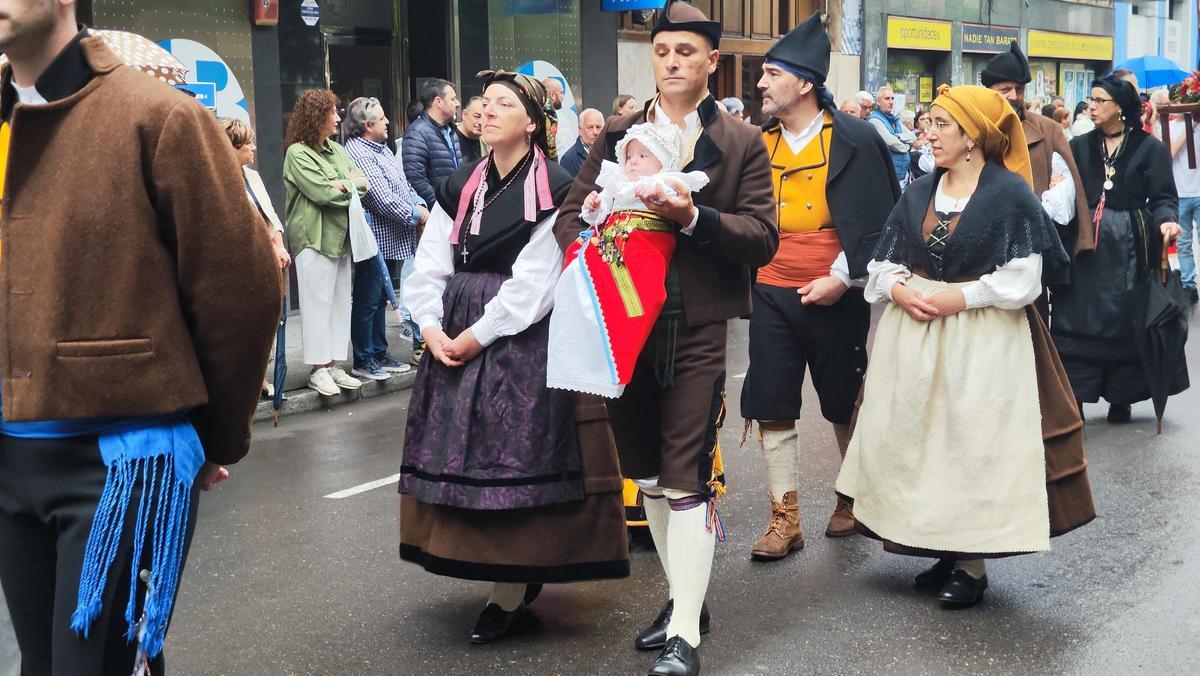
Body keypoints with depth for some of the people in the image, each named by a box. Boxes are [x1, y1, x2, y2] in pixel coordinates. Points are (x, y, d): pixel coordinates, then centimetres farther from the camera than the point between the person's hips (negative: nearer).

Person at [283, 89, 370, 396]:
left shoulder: (336, 149, 16)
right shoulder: (298, 153, -8)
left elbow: (364, 183, 11)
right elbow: (322, 192, -16)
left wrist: (340, 184, -6)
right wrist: (350, 184, -2)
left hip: (340, 237, 8)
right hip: (314, 239, -8)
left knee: (340, 303, 8)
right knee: (318, 304, -5)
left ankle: (334, 365, 14)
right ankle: (318, 370, 0)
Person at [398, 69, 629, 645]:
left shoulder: (554, 190, -7)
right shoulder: (459, 187, 12)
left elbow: (534, 280, -13)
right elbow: (429, 267, 10)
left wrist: (479, 335, -14)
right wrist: (432, 328, -5)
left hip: (524, 343, -6)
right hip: (456, 343, 6)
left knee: (515, 458, -4)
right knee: (464, 456, 7)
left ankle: (512, 590, 6)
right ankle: (513, 578, 20)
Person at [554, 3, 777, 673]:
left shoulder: (742, 143, 2)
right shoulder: (617, 134, 11)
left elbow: (763, 238, -6)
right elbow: (571, 214, 9)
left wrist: (692, 216, -19)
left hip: (699, 328, -4)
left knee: (687, 481, -7)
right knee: (649, 474, 14)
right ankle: (684, 597, 30)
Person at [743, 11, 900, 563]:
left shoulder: (852, 140, -8)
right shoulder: (759, 142, 6)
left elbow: (876, 221, -8)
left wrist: (841, 279, -13)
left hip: (834, 297, -4)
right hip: (771, 293, 4)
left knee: (844, 404, 11)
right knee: (771, 406, 0)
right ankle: (784, 519, 9)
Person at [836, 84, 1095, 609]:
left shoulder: (1011, 194, -7)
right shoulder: (919, 193, 10)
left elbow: (1021, 283, -11)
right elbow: (883, 263, 12)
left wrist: (955, 297, -15)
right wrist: (899, 288, -8)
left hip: (982, 346, -6)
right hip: (914, 339, 6)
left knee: (973, 445, -2)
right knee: (917, 444, 7)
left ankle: (972, 565, 10)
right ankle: (944, 551, 21)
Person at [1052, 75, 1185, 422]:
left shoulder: (1150, 147, -1)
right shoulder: (1080, 146, 9)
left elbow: (1163, 197, -5)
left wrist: (1166, 221, -24)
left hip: (1127, 249, -2)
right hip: (1085, 247, 3)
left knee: (1125, 323, 3)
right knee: (1076, 323, -2)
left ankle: (1121, 398, 15)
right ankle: (1073, 399, 2)